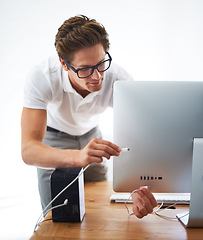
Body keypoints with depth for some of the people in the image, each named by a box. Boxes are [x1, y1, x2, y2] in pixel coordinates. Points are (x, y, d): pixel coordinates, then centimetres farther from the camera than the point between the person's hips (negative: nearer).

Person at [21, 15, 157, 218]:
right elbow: (28, 150, -45)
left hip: (90, 134, 2)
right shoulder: (40, 78, -37)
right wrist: (77, 156, -64)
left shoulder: (119, 80, -33)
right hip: (54, 138, -2)